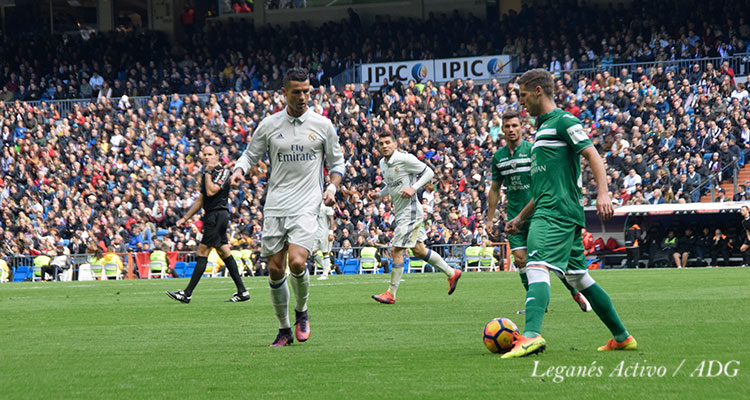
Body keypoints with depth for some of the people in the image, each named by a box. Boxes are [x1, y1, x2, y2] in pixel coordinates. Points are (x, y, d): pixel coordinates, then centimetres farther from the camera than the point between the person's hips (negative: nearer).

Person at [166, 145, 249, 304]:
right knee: (224, 253, 7)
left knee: (202, 253, -9)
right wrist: (185, 218, 25)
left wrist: (207, 172, -11)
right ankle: (242, 292, 7)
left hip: (218, 215, -9)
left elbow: (211, 191, -22)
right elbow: (201, 200, 25)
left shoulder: (222, 172, -8)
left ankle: (187, 293, -10)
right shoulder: (206, 174, 19)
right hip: (211, 217, 9)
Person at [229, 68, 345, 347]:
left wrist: (332, 187, -2)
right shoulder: (268, 125, 6)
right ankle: (284, 329, 15)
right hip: (275, 206, 2)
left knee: (297, 262, -20)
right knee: (275, 270, 0)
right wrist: (239, 170, -6)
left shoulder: (322, 125, 5)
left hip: (306, 205, -2)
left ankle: (301, 312, 7)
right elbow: (250, 154, 15)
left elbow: (336, 161, 15)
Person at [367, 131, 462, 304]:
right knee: (419, 250, 16)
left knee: (396, 250, -10)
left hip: (410, 211, -9)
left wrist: (413, 188, -21)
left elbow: (429, 172, -10)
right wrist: (378, 195, 7)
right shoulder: (383, 163, 9)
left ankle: (391, 293, -5)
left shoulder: (404, 159, -15)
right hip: (400, 213, 9)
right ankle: (451, 273, 31)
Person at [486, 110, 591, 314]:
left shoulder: (532, 150, -6)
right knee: (520, 259, -4)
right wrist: (489, 219, 15)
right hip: (515, 216, 4)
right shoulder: (498, 157, 9)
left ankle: (576, 293, 12)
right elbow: (495, 189, 18)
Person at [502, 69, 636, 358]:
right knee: (578, 276, 13)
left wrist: (603, 193, -28)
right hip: (548, 212, 10)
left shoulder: (563, 121, -3)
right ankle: (622, 337, 18)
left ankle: (531, 335, -39)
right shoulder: (543, 128, 26)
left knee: (536, 267, -23)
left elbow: (593, 155, -14)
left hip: (557, 212, -10)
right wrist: (521, 217, 33)